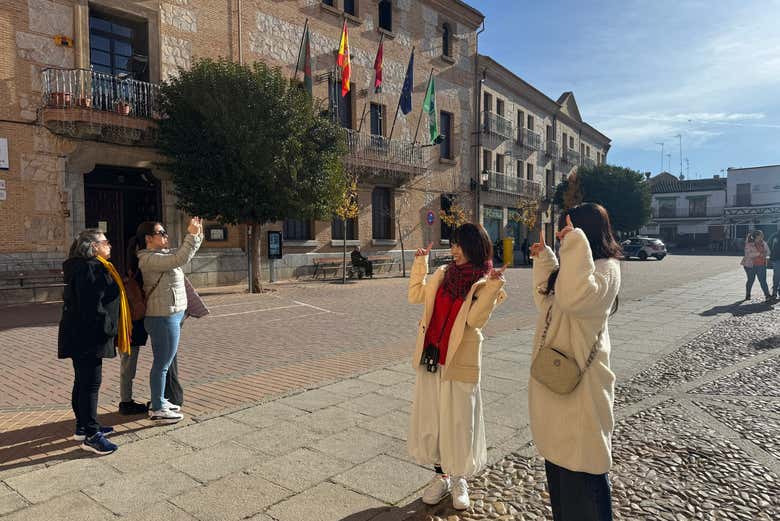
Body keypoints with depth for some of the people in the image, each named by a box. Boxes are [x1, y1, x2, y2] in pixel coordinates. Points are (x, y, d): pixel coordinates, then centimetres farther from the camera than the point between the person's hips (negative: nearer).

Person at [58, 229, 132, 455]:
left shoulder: (95, 267, 16)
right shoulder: (89, 268, -18)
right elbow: (91, 305, -25)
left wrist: (106, 329, 21)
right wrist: (105, 328, -19)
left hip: (83, 336, 11)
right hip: (88, 337, -11)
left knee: (83, 382, 17)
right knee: (90, 383, -7)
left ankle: (83, 426, 28)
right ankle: (91, 435, -1)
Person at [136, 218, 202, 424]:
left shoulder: (161, 255, 13)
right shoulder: (149, 259, -17)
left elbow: (184, 255, 21)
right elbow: (180, 259, -30)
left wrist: (197, 234, 8)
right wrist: (191, 235, -25)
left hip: (171, 316, 10)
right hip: (163, 318, -10)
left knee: (163, 363, 18)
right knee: (162, 364, -1)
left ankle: (159, 401, 30)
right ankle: (157, 410, 9)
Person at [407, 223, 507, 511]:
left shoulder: (486, 283, -7)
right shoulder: (444, 273, 6)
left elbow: (475, 319, -20)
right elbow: (415, 296, 12)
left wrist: (493, 287, -27)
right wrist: (420, 262, 7)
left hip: (459, 361, -4)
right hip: (430, 358, 5)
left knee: (458, 422, 6)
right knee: (430, 419, 12)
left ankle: (459, 479, 29)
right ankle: (441, 475, 31)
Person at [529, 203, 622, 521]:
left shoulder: (606, 268, -16)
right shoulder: (579, 267, 13)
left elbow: (575, 297, -36)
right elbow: (546, 301, 23)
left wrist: (576, 244, -30)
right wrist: (544, 259, 18)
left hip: (580, 381, -10)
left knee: (581, 464, 3)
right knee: (558, 456, 21)